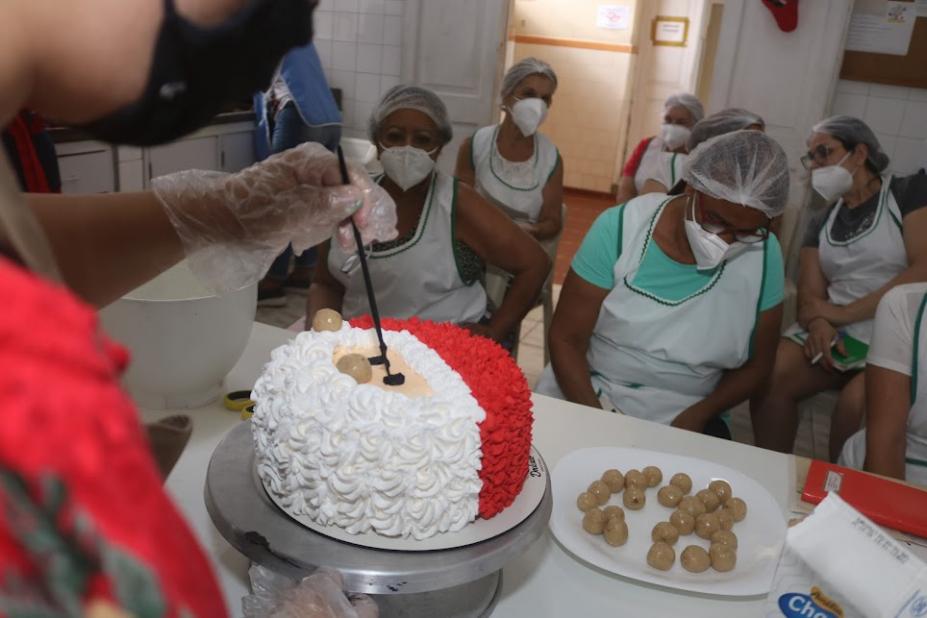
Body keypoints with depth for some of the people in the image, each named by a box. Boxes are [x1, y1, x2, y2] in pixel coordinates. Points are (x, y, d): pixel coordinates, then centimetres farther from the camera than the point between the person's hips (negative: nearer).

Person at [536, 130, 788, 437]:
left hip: (686, 417, 3)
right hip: (585, 395, -2)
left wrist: (697, 416, -13)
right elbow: (566, 339, -10)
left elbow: (756, 363, 3)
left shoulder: (764, 256, -9)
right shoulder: (620, 228, -15)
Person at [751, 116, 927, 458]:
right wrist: (818, 324, -17)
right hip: (835, 331, 5)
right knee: (769, 376, -22)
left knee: (856, 400, -33)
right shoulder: (821, 223, 18)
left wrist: (842, 313, -14)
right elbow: (810, 294, 7)